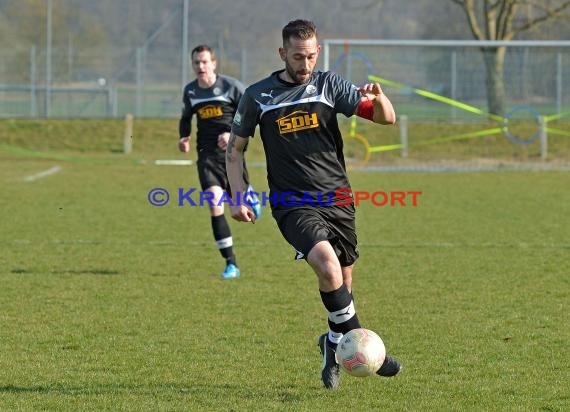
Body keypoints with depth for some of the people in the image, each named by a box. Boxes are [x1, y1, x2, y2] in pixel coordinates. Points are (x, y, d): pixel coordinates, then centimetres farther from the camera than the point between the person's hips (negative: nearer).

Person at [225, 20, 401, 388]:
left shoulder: (329, 85, 3)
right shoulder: (258, 96, 1)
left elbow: (387, 118, -3)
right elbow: (235, 148, 13)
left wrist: (378, 98, -26)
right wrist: (238, 198, 1)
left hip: (337, 200, 3)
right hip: (294, 204, -3)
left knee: (342, 284, 7)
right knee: (326, 262, -27)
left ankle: (333, 348, 33)